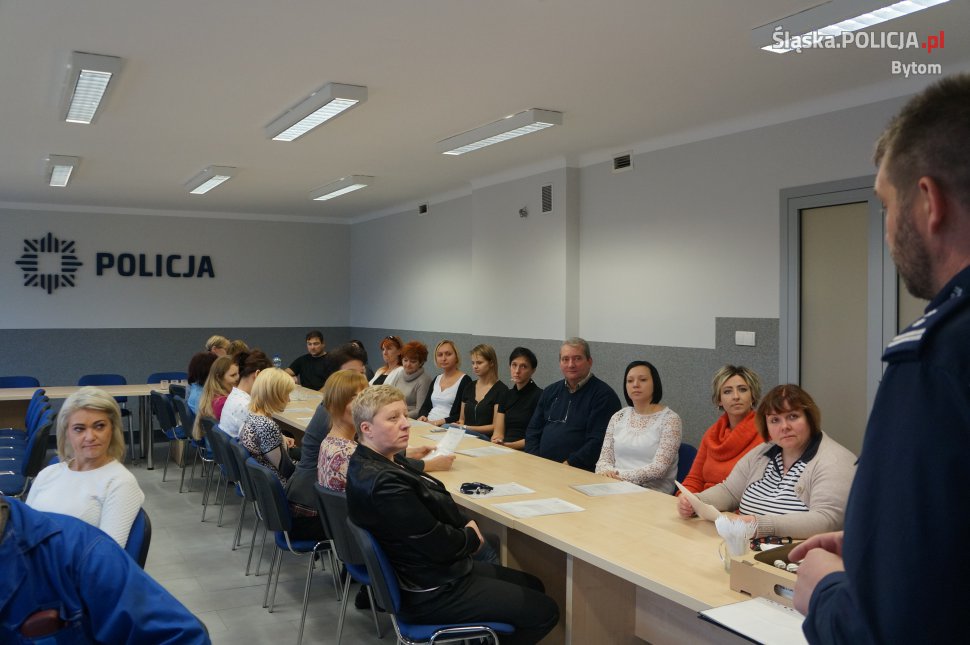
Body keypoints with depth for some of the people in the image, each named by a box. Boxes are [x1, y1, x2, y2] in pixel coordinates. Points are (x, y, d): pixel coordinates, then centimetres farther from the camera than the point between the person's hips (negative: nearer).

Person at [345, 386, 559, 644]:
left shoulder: (371, 463, 1)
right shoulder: (384, 484, -31)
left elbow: (428, 512, 11)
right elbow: (440, 545, -25)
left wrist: (464, 524, -6)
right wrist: (471, 537, -4)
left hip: (427, 571, 10)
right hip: (432, 593, -10)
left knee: (532, 585, 19)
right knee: (545, 612, -4)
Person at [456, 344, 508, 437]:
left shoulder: (501, 390, -4)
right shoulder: (469, 387, 16)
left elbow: (496, 427, -8)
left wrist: (467, 428, -15)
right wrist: (457, 425, -3)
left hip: (487, 439, -6)